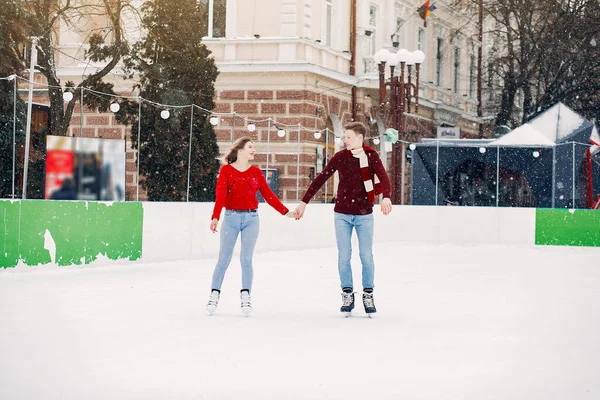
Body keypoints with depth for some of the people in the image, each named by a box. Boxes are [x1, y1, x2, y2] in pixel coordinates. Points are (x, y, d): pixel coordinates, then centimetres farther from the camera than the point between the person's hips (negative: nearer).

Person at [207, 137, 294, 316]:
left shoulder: (256, 172, 8)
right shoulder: (226, 170, -1)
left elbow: (268, 195, 10)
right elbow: (221, 195, -12)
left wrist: (285, 212, 5)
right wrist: (215, 217, -24)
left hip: (251, 218, 2)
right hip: (231, 217, -2)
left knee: (246, 259, -1)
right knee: (224, 259, -1)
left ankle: (245, 296, 5)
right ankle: (215, 294, 9)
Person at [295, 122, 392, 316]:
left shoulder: (371, 156, -3)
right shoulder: (340, 157, 1)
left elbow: (383, 177, -16)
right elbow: (320, 179, 3)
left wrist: (386, 197, -36)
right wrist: (304, 202, 0)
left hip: (364, 214, -1)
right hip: (342, 214, 1)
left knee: (366, 256, 1)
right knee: (344, 256, 2)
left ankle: (368, 295, 14)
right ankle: (347, 294, 11)